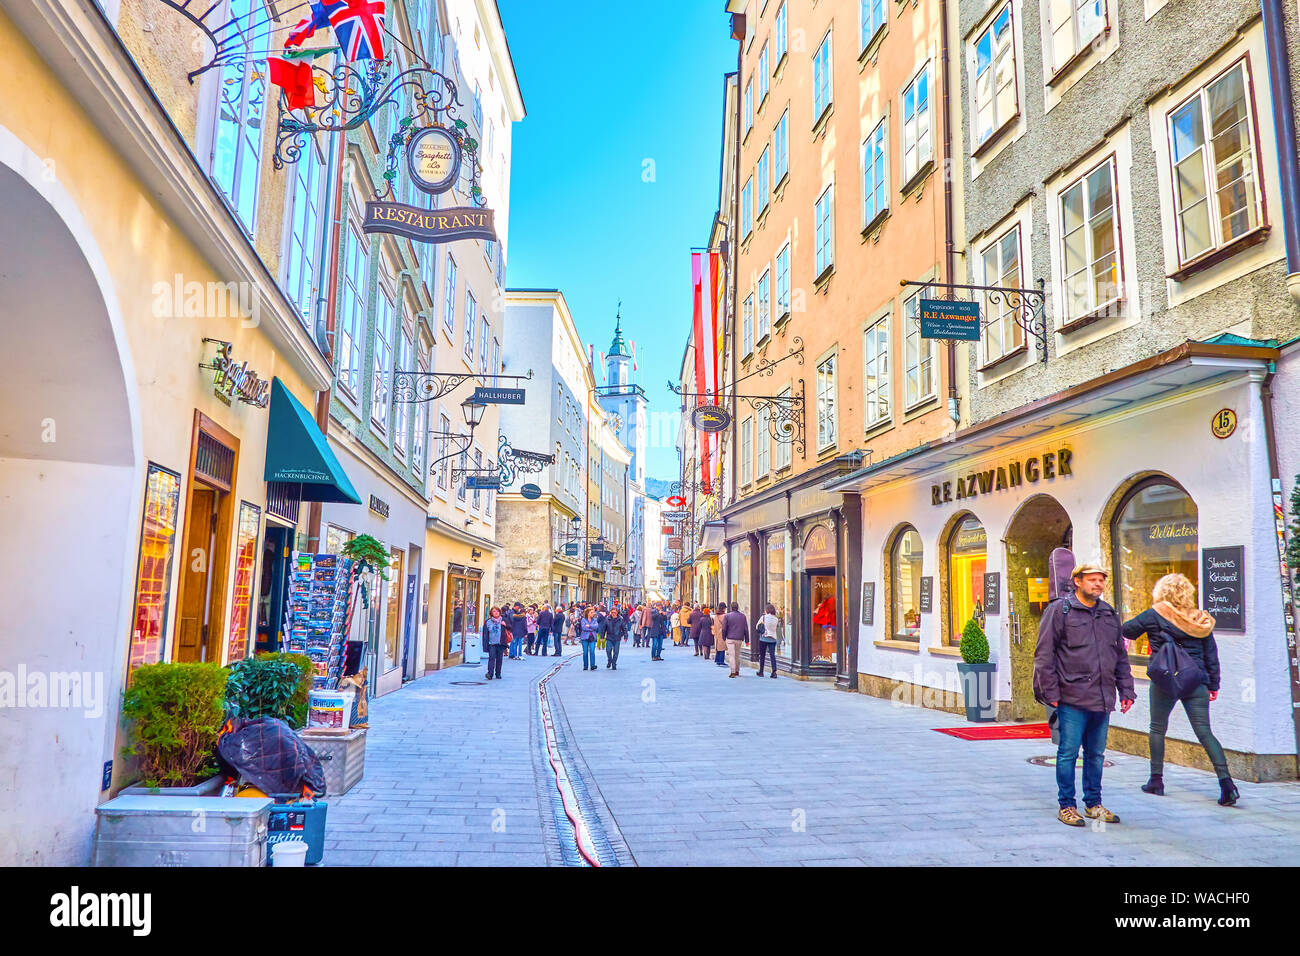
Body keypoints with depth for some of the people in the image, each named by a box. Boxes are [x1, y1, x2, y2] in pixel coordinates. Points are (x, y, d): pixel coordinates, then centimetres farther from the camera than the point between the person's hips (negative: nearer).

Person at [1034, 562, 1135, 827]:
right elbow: (1044, 654, -7)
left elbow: (1121, 656, 22)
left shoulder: (1109, 614, 14)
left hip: (1103, 700, 6)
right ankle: (1066, 806, 11)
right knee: (1068, 753, 0)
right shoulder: (1059, 610, -4)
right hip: (1072, 699, -6)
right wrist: (1050, 692, -11)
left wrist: (1126, 690, 15)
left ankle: (1093, 803, 27)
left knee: (1096, 754, 14)